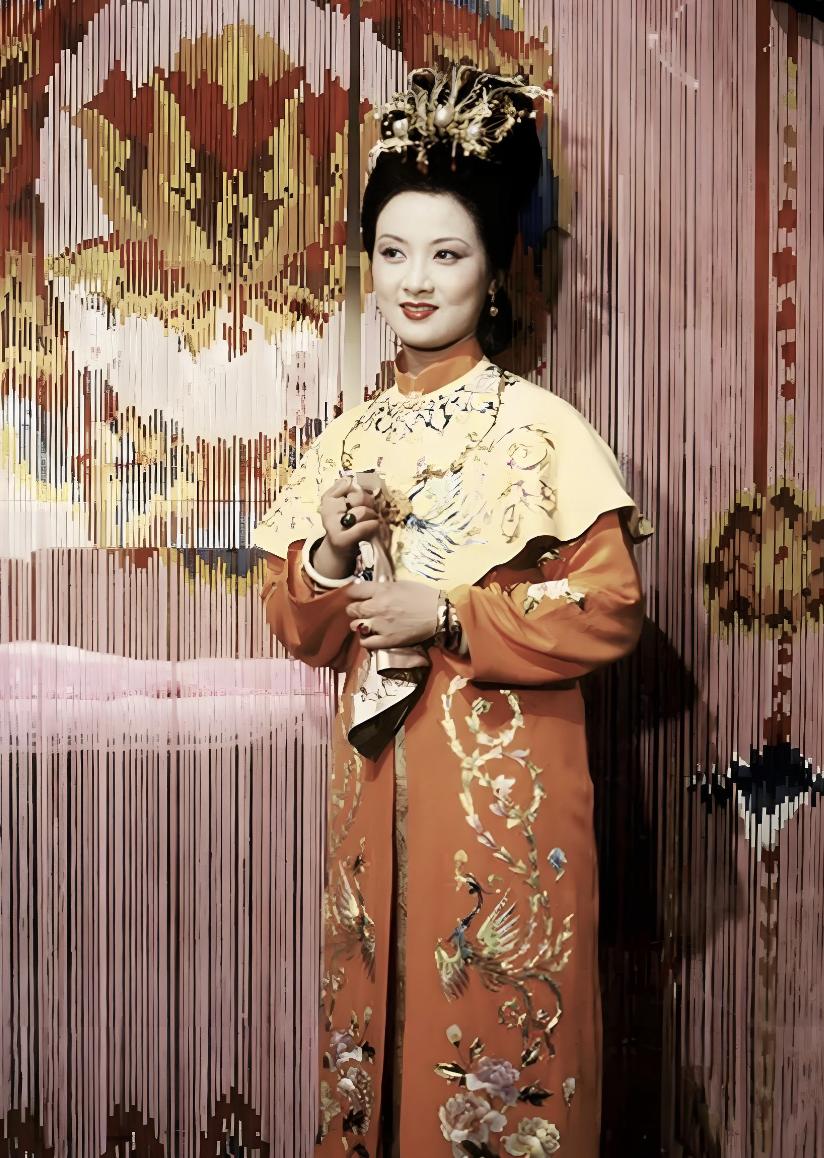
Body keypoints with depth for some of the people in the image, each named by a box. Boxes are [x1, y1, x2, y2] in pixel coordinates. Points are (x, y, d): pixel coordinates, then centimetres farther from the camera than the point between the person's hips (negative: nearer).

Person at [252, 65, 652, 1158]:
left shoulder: (541, 428, -6)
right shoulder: (347, 439, 9)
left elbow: (612, 608, -11)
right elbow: (299, 627, 11)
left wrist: (445, 616, -16)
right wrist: (327, 557, -10)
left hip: (505, 785, -4)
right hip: (375, 779, 5)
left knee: (497, 1026, 4)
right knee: (375, 1018, 13)